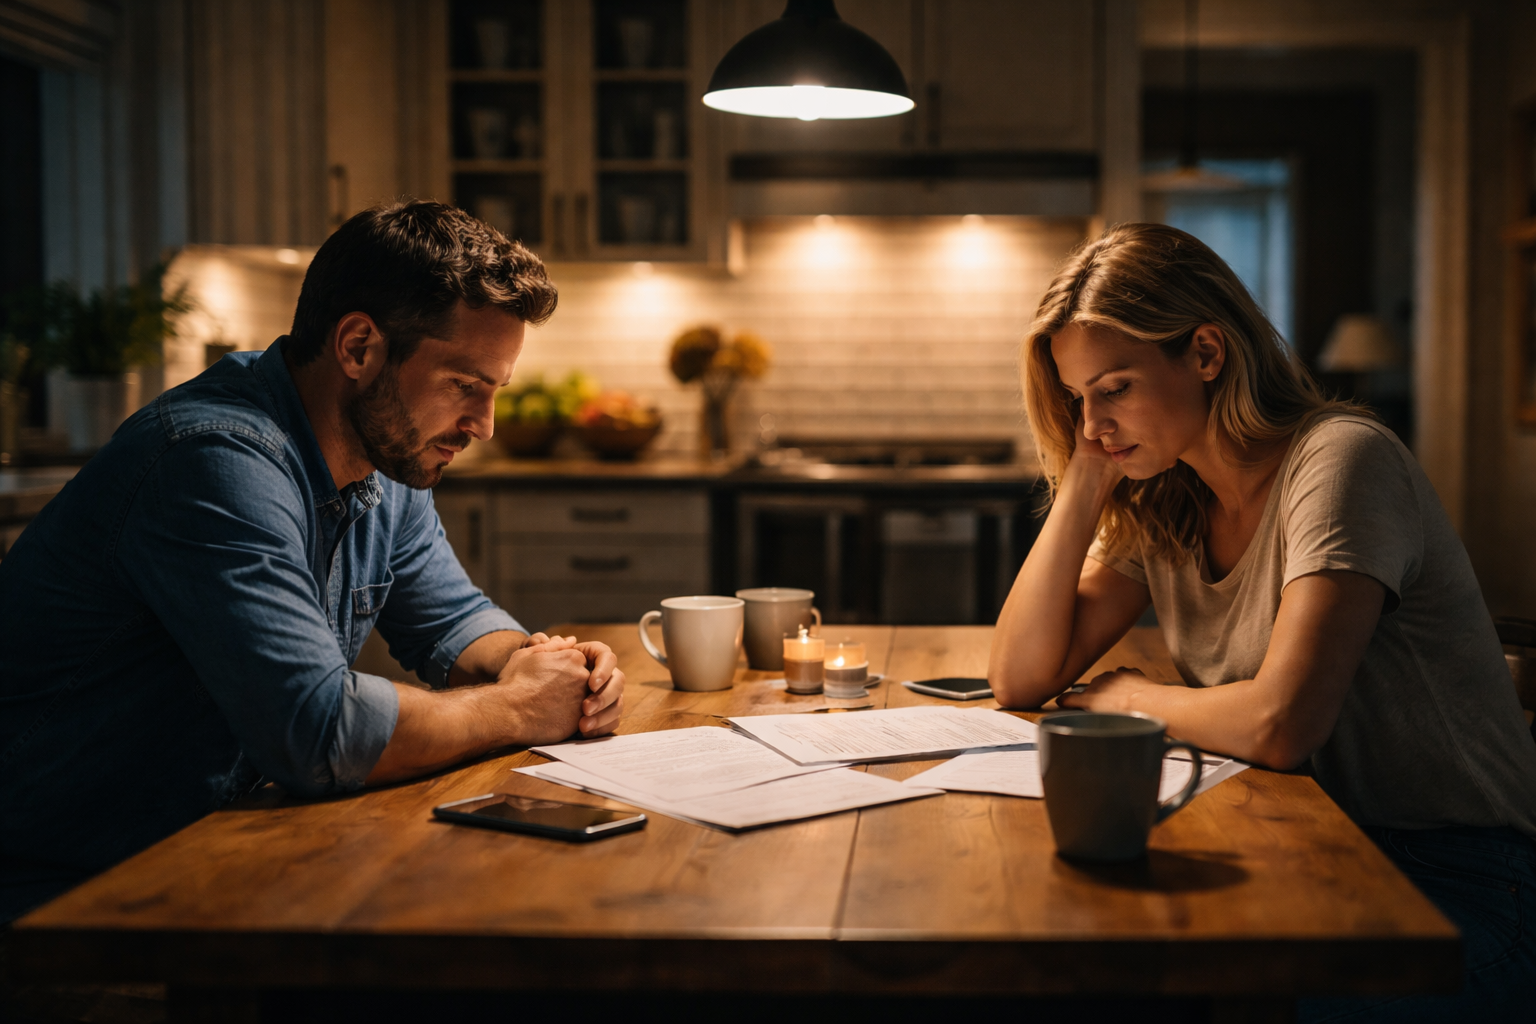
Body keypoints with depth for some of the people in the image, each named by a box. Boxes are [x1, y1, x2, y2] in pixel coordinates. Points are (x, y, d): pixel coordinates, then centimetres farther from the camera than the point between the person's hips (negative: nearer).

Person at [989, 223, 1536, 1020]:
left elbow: (1280, 723, -27)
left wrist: (1132, 697, -8)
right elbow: (1019, 678, 1)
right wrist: (1085, 479, -3)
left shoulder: (1340, 460, -16)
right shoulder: (1154, 506, 7)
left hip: (1454, 880, -6)